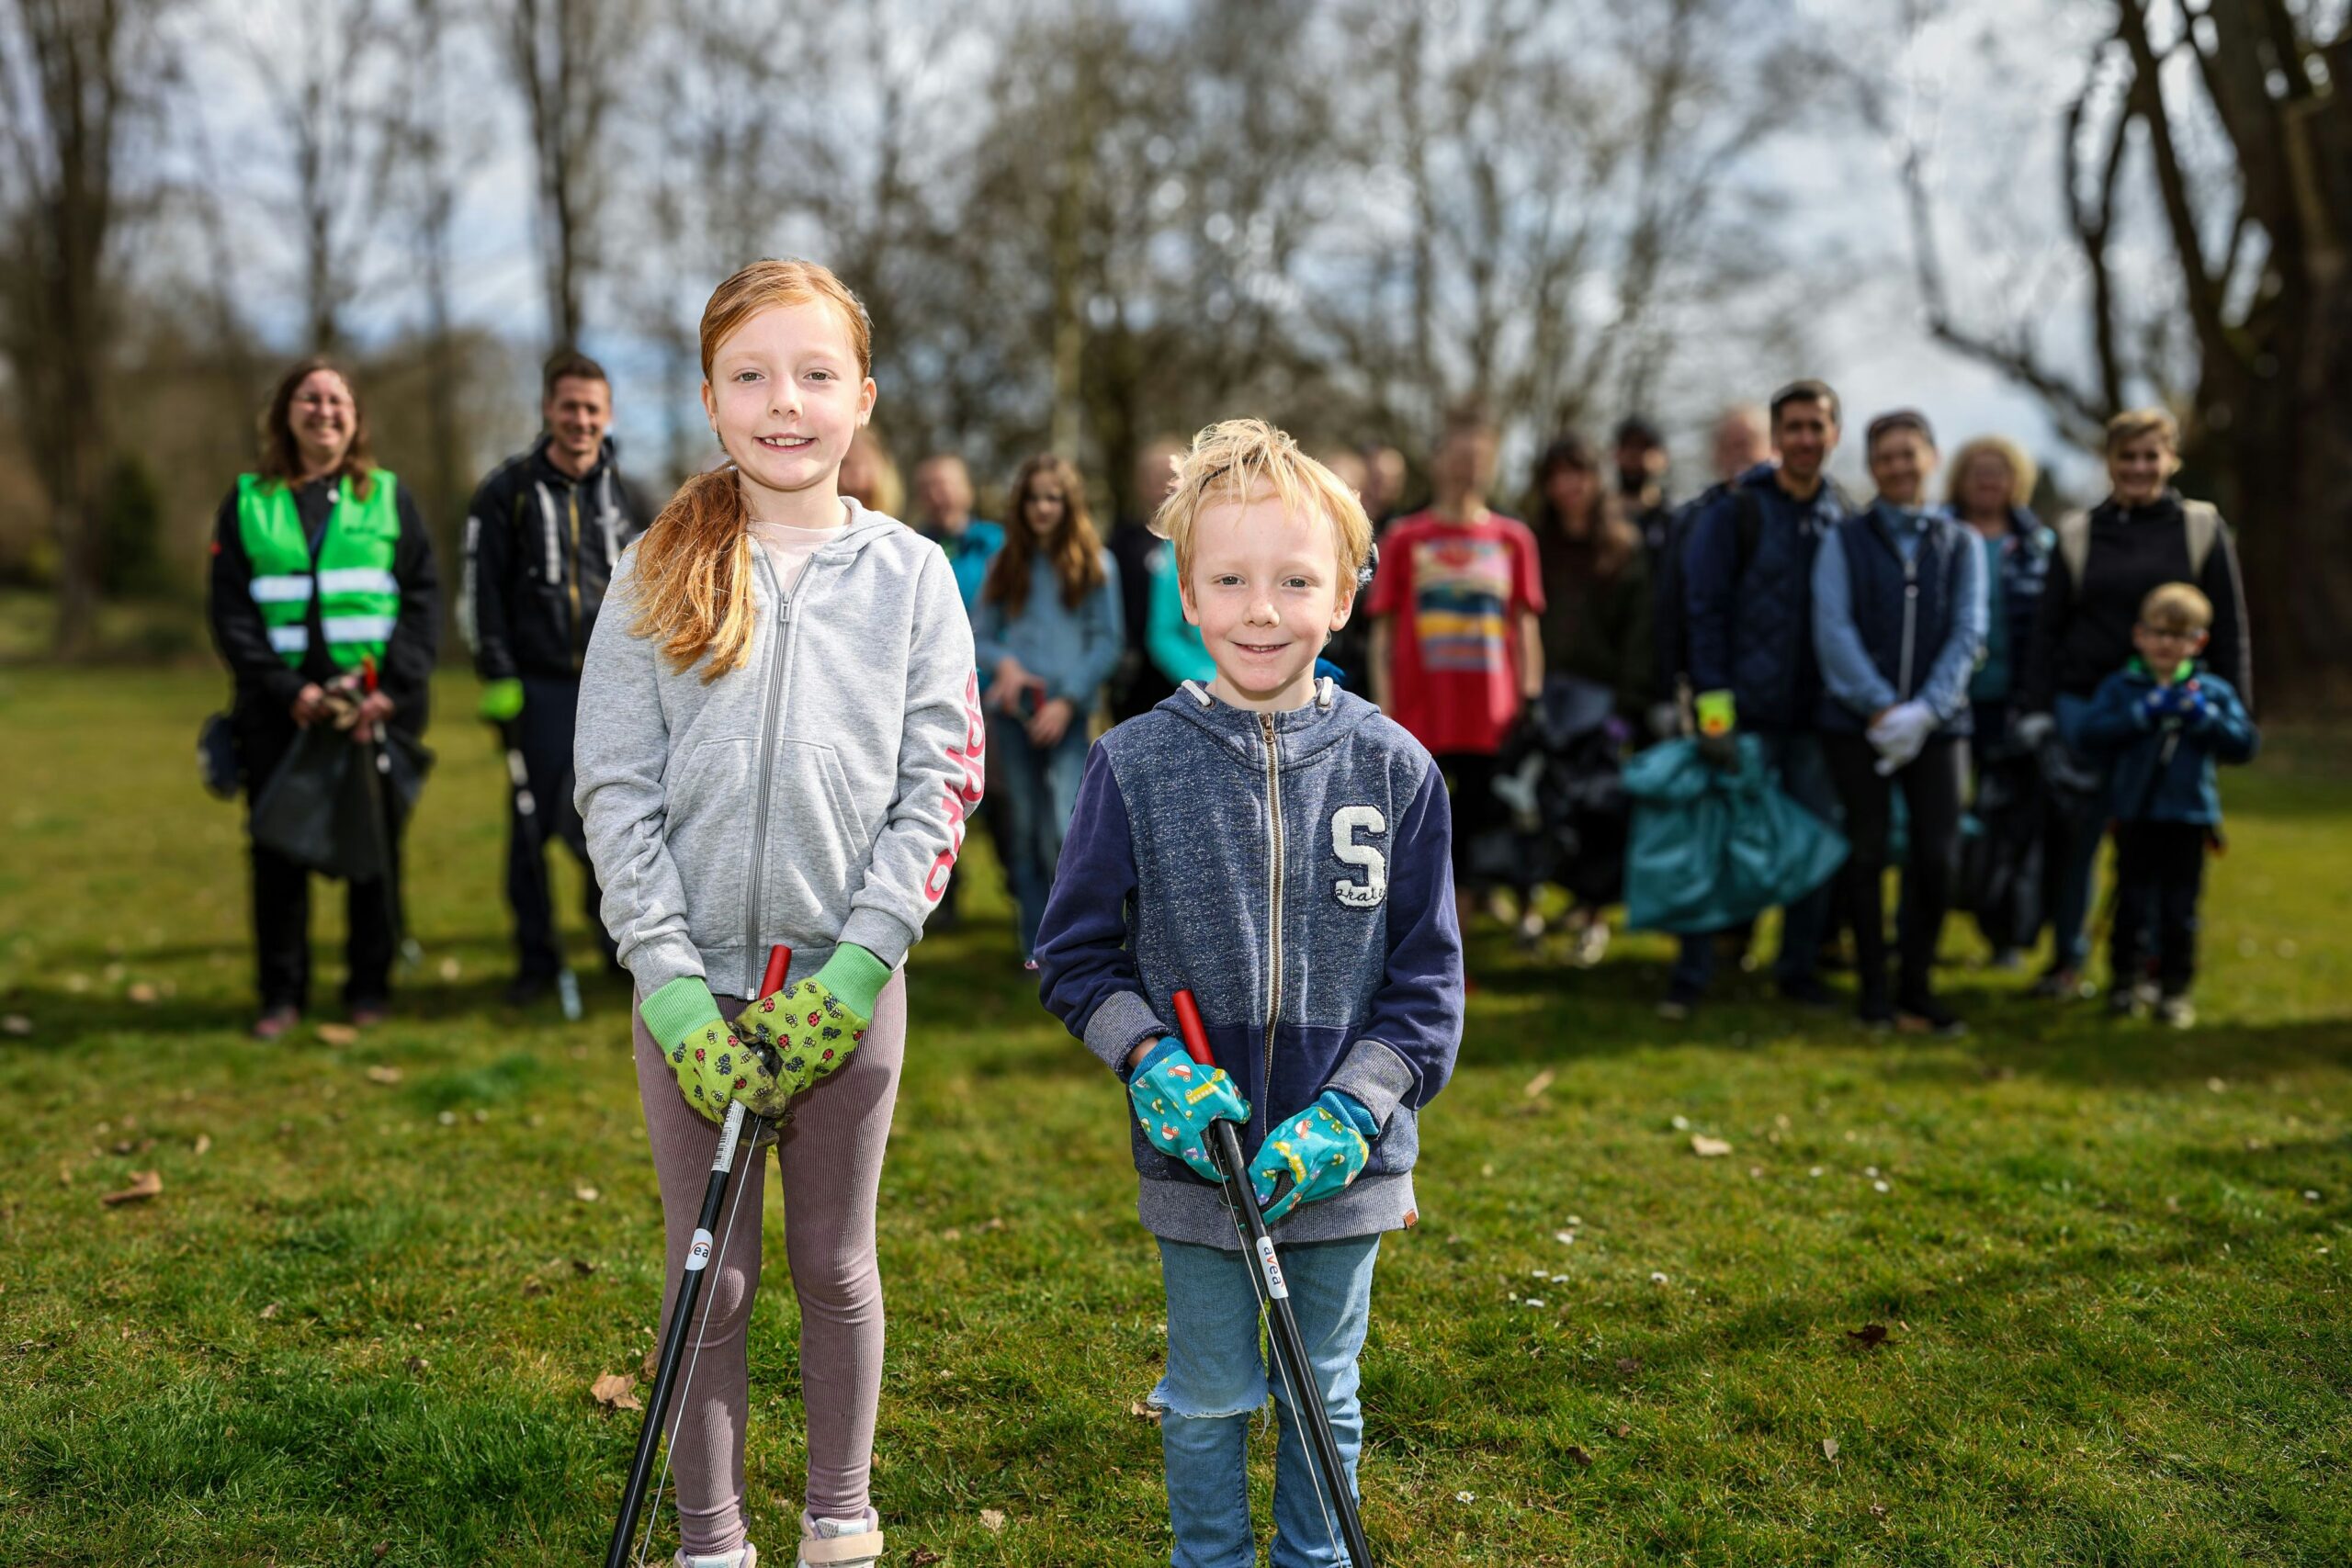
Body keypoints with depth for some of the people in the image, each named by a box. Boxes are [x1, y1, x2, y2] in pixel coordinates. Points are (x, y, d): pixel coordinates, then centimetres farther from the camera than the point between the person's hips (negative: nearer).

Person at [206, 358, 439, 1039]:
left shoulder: (389, 496, 9)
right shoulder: (248, 500, 8)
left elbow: (423, 598, 3)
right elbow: (230, 611, 2)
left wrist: (393, 689, -11)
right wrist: (288, 691, -11)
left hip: (378, 706, 0)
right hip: (279, 707, 0)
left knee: (375, 847, 4)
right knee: (278, 851, 2)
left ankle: (369, 985, 15)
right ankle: (282, 994, 12)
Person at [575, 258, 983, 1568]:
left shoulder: (911, 573, 2)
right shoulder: (658, 573, 1)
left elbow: (939, 784, -3)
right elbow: (616, 791, -3)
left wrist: (855, 967, -12)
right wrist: (674, 983, -12)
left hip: (851, 976, 0)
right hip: (692, 981, 0)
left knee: (836, 1265, 13)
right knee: (713, 1279, 8)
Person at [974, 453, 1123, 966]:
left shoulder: (1095, 564, 5)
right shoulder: (1007, 564, 13)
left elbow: (1109, 642, 0)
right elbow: (979, 635, 10)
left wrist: (1069, 700, -11)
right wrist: (1003, 663, -12)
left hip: (1068, 713, -3)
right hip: (1013, 711, 3)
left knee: (1070, 828, -18)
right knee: (1025, 829, 5)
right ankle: (1037, 944, 12)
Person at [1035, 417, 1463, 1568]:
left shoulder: (1394, 768, -5)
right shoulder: (1136, 763, -7)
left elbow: (1426, 979, -1)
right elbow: (1075, 955, 1)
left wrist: (1348, 1112, -12)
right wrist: (1152, 1061, -14)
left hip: (1342, 1162, 1)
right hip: (1197, 1158, -1)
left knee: (1326, 1396, 18)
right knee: (1210, 1397, 14)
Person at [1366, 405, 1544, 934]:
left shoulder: (1513, 539, 7)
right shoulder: (1404, 538, 3)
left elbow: (1526, 628, 10)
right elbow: (1383, 633, 4)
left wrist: (1531, 706, 3)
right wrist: (1384, 712, -3)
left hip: (1492, 725, 1)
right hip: (1419, 723, -1)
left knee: (1476, 842, 4)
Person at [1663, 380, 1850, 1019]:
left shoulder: (1844, 518, 9)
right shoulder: (1735, 511, -5)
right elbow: (1703, 610, -7)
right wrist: (1712, 704, -14)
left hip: (1816, 716, 4)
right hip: (1745, 712, -4)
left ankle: (1800, 968, 22)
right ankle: (1691, 973, 8)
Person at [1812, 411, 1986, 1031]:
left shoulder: (1960, 544, 10)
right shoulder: (1845, 541, 5)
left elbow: (1968, 633, 1)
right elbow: (1833, 630, -4)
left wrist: (1924, 711, -14)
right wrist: (1882, 708, -15)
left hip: (1937, 721, 1)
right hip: (1856, 720, -1)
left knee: (1937, 857, -4)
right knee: (1868, 855, 1)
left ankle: (1917, 988, 11)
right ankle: (1874, 993, 10)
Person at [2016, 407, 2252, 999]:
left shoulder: (2203, 530, 4)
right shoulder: (2079, 534, 6)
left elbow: (2229, 632, 5)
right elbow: (2046, 628, 7)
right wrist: (2035, 709, 0)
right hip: (2084, 702, 1)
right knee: (2076, 833, 1)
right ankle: (2067, 957, 14)